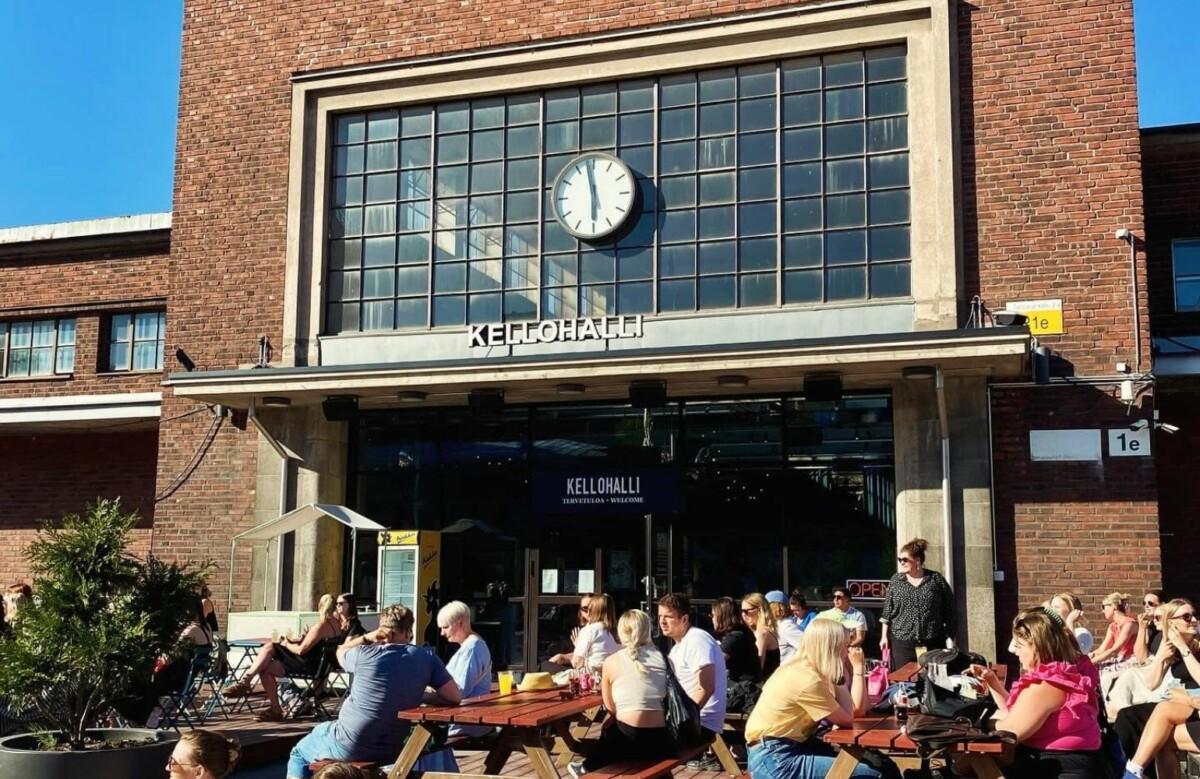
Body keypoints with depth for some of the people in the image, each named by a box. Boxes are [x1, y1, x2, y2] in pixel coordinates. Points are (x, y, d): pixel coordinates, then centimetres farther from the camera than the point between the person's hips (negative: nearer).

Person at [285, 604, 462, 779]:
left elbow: (341, 651, 12)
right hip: (392, 752, 4)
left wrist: (366, 638, 0)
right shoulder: (426, 658, -8)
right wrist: (417, 696, 6)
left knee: (299, 754, 25)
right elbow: (455, 697, -7)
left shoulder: (365, 654, -11)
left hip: (348, 747, -4)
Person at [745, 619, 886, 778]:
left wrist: (858, 667, 10)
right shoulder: (808, 680, -19)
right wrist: (840, 680, -3)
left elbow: (857, 709, 8)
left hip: (791, 747, 10)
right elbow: (847, 719, -9)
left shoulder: (808, 668, 8)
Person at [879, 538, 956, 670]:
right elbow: (887, 612, 11)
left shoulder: (936, 580, 1)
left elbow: (950, 612, 5)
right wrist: (884, 636, 7)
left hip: (932, 644, -1)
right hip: (902, 644, 1)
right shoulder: (896, 580, 8)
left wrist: (949, 638, 2)